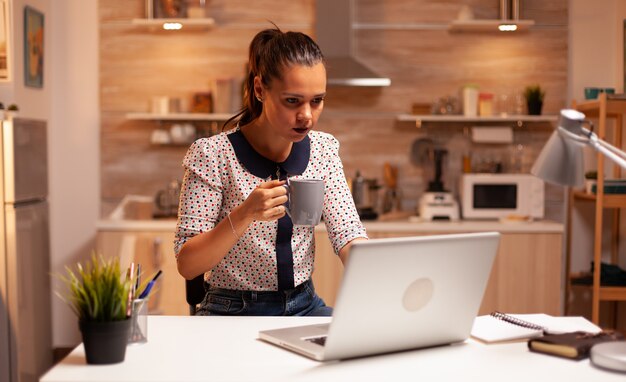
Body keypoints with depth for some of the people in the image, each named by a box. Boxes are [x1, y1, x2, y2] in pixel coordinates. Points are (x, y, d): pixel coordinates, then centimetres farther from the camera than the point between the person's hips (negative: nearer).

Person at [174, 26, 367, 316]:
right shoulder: (212, 154, -13)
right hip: (233, 311, -3)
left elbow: (349, 237, -3)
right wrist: (245, 214, -30)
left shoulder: (323, 148, 2)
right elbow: (186, 265, -14)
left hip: (303, 305, 3)